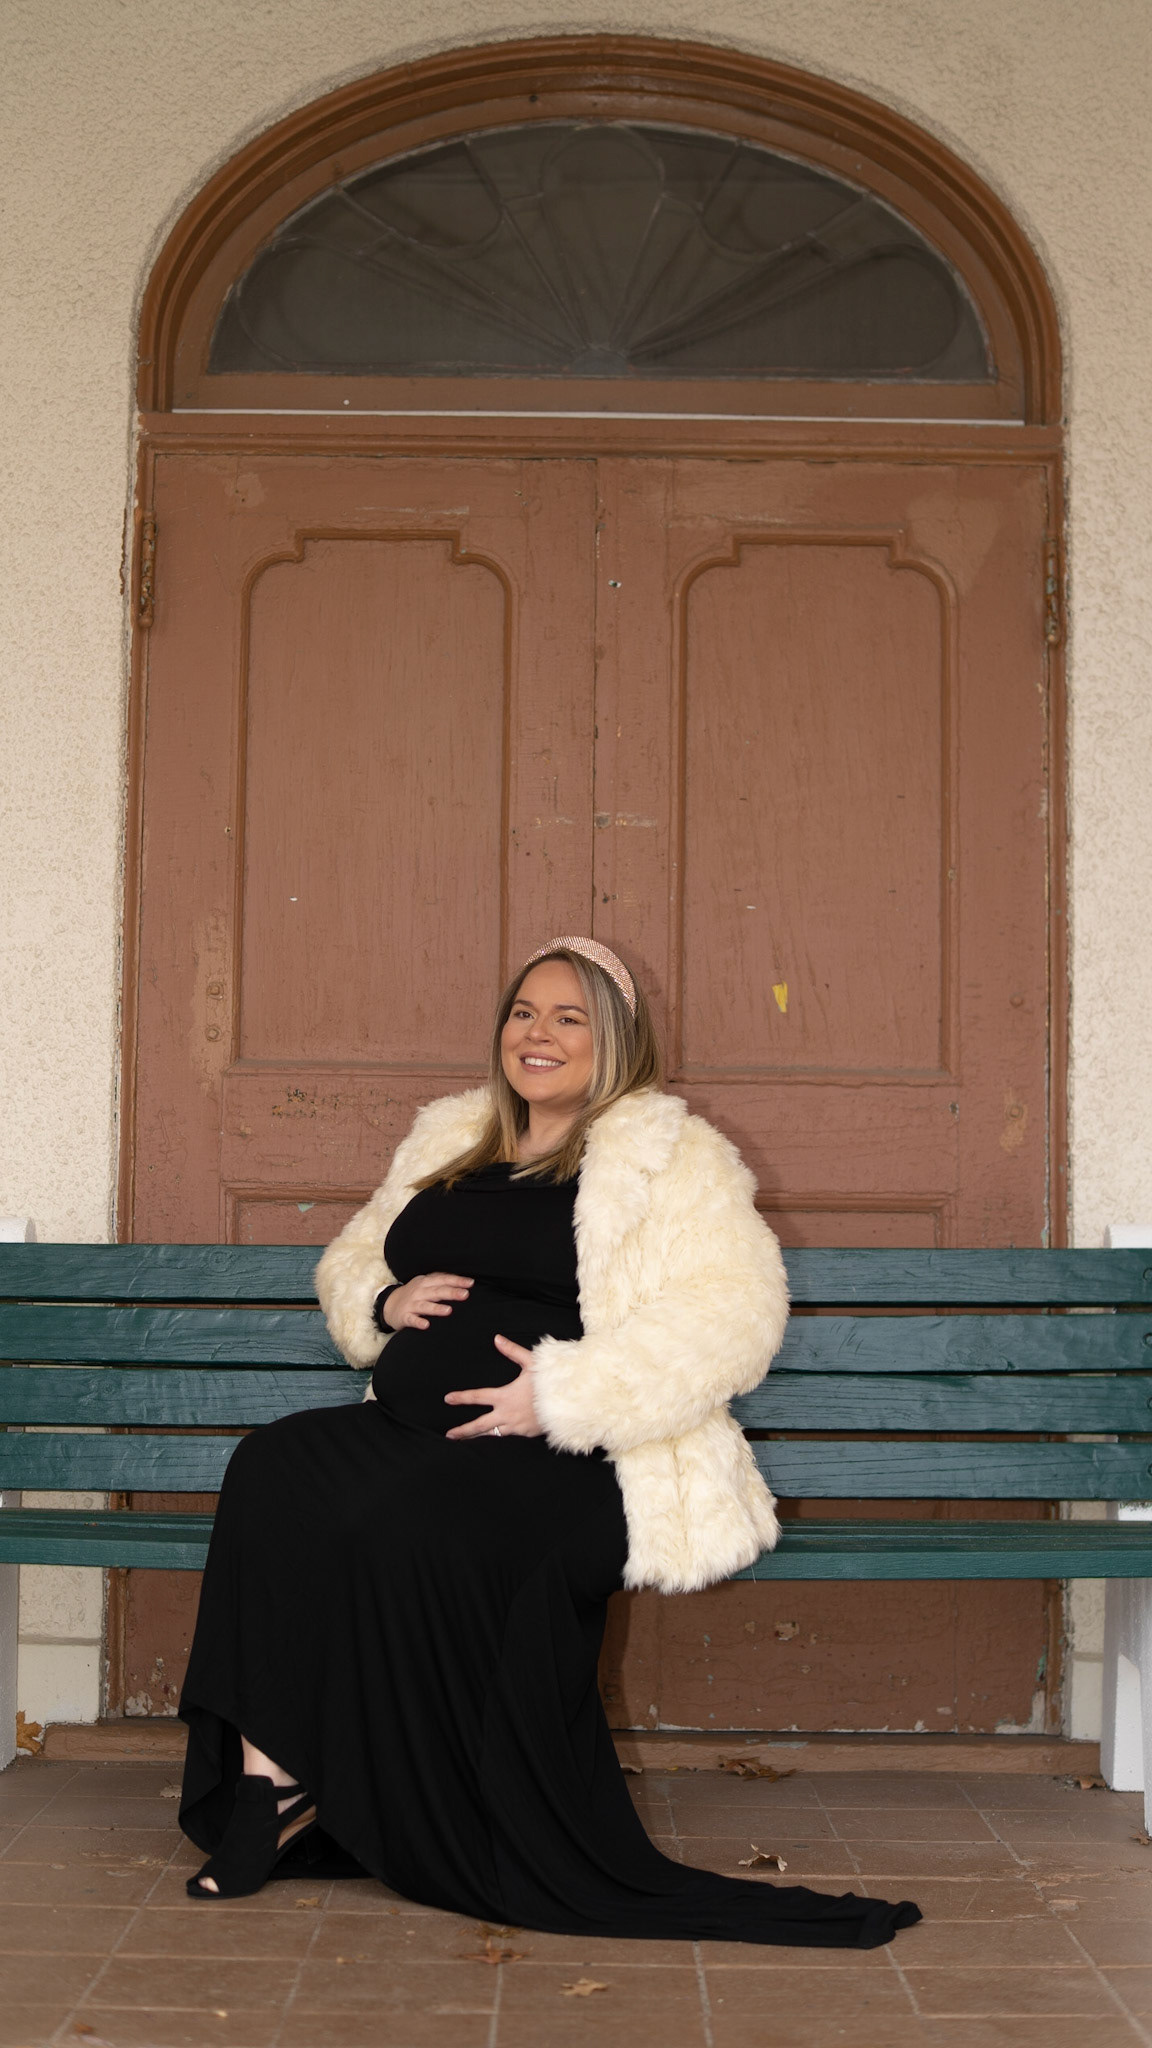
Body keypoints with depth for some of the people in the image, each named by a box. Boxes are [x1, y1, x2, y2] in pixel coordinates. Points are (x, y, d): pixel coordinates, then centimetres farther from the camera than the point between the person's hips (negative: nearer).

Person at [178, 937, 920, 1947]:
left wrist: (562, 1393, -18)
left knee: (408, 1529, -33)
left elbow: (735, 1314, -11)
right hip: (415, 1435, 6)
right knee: (272, 1470, -23)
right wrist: (383, 1302, 5)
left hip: (571, 1458, -6)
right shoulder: (447, 1138, 23)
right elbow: (349, 1261, 32)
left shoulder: (671, 1155, 3)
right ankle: (265, 1776, -22)